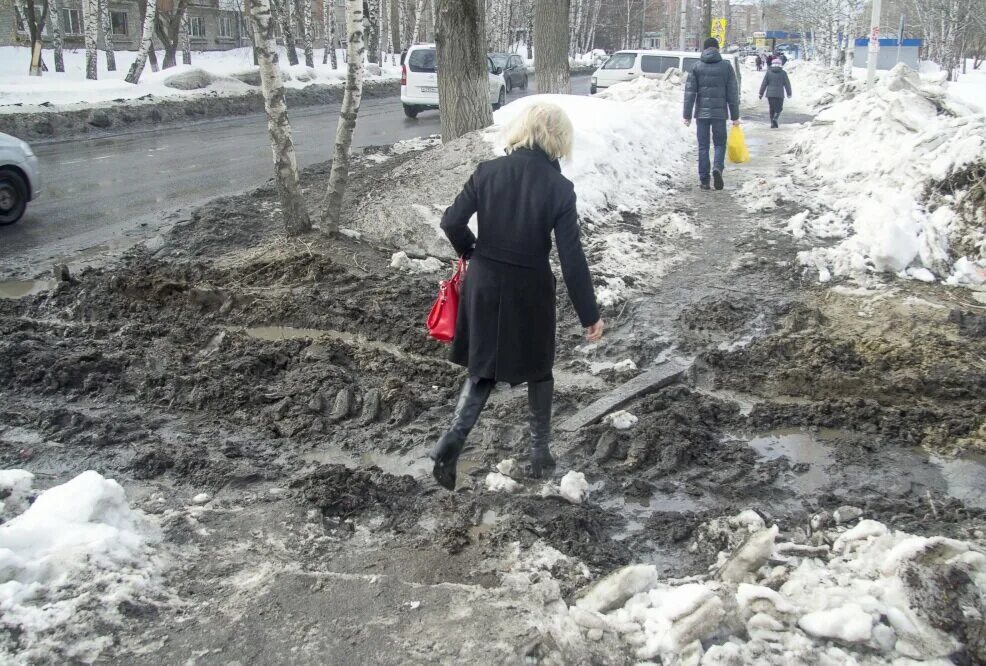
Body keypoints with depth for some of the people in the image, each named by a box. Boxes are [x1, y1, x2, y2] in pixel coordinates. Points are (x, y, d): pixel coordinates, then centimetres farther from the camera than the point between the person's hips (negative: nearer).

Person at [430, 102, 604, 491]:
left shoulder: (488, 172, -6)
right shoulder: (559, 188, -12)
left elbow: (452, 222, -5)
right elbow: (572, 258, -12)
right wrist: (589, 315, -4)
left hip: (484, 285, 3)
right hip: (530, 291, -2)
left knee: (484, 369, 17)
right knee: (538, 370, 19)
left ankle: (453, 440, -4)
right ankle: (539, 452, 28)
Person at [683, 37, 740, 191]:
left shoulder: (697, 67, 1)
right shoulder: (726, 66, 2)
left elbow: (689, 92, -2)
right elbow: (733, 93, 2)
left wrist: (687, 115, 1)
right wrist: (735, 116, 7)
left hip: (701, 113, 0)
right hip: (720, 113, 0)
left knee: (703, 146, 7)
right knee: (720, 143, 12)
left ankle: (704, 179, 5)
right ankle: (718, 167, -14)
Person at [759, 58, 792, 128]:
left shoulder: (768, 72, 3)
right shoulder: (783, 73, 0)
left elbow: (764, 83, 3)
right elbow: (787, 84, 5)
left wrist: (761, 93, 9)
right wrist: (789, 94, 15)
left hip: (770, 94, 2)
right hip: (779, 94, -2)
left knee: (772, 109, 11)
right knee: (779, 108, 8)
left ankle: (773, 123, 8)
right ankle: (775, 119, -19)